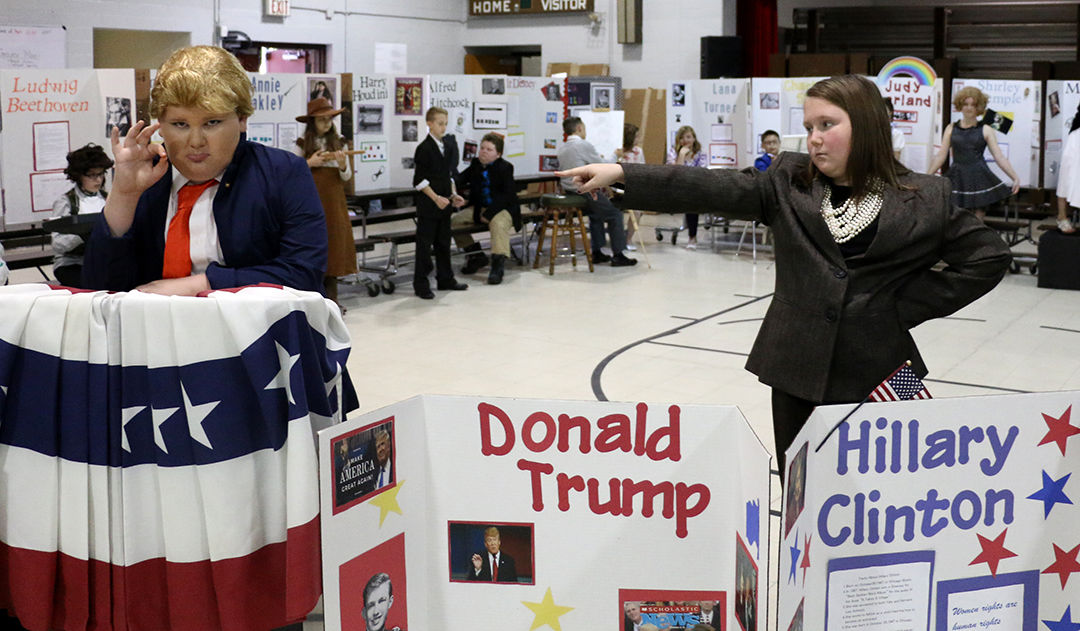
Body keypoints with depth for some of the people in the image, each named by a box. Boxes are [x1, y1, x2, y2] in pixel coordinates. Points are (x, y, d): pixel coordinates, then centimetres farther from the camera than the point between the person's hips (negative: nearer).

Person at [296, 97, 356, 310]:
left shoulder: (339, 143, 8)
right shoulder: (303, 145, 1)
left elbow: (346, 177, 10)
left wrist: (342, 164, -10)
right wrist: (309, 163, -13)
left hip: (334, 202, 3)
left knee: (334, 242, 2)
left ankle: (331, 298, 9)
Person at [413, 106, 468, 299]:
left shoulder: (446, 147, 13)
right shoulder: (424, 148, -11)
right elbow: (419, 180, -14)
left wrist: (452, 195, 8)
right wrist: (436, 198, -19)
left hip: (444, 204, 8)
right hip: (428, 206, -8)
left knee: (443, 243, 15)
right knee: (424, 245, -2)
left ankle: (445, 279, 25)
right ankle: (421, 285, 4)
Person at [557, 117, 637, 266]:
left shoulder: (562, 148, 9)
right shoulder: (584, 145, -15)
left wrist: (597, 159, 31)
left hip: (569, 192, 8)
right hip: (584, 192, -8)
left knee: (595, 212, 30)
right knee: (615, 213, 6)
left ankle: (597, 253, 28)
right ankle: (618, 255, 6)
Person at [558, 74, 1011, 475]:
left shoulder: (924, 199, -1)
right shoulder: (789, 182, 5)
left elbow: (989, 256, 1)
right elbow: (713, 189, -4)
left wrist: (911, 305, -4)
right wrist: (621, 174, -14)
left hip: (875, 376, -2)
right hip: (799, 372, 2)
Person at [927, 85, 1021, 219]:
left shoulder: (985, 130, 4)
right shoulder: (951, 129, 9)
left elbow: (999, 156, 1)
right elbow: (941, 156, 9)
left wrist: (1015, 178, -6)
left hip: (979, 178, -1)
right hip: (957, 178, 1)